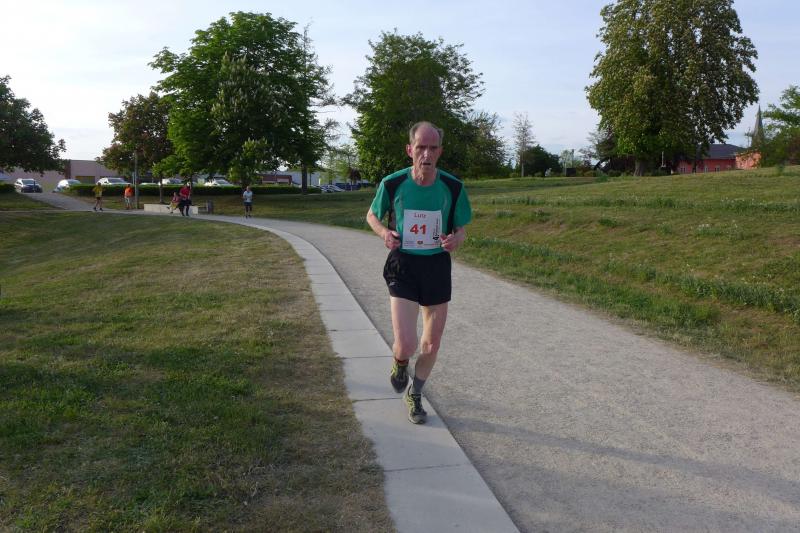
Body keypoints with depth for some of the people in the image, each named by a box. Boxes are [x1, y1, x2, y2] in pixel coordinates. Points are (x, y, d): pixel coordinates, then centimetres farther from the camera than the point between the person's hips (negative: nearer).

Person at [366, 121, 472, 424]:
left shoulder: (453, 187, -7)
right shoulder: (392, 183, -10)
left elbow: (461, 229, 6)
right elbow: (372, 215, 8)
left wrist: (455, 240, -18)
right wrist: (384, 233, -14)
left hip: (437, 266, 2)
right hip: (403, 265, -2)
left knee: (432, 344, 11)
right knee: (406, 346, -13)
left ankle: (414, 395, 39)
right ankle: (399, 362, 27)